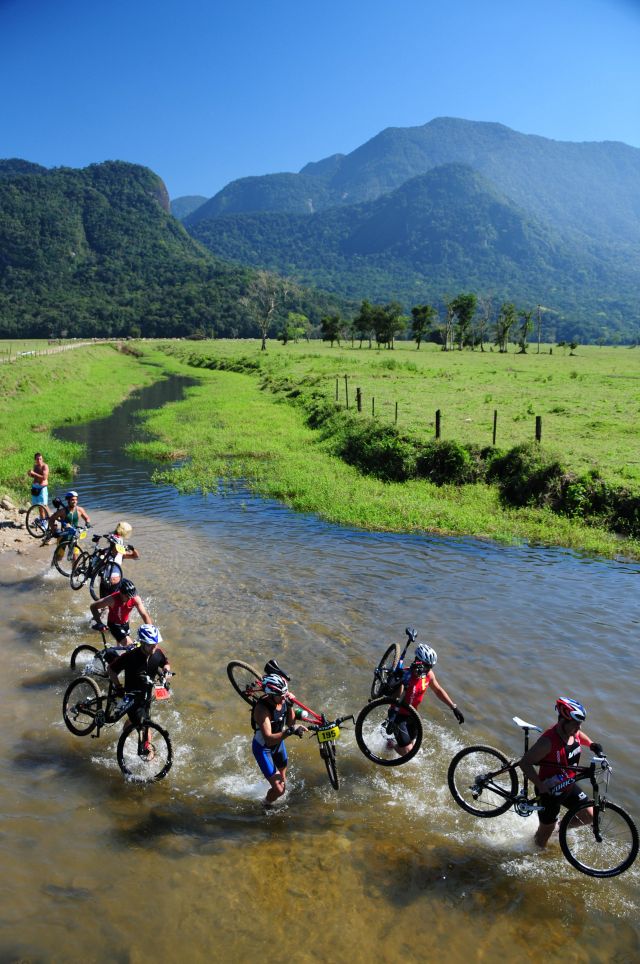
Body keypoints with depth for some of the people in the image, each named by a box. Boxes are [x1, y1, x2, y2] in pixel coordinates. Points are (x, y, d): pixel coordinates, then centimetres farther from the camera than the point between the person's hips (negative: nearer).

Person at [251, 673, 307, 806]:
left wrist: (290, 705, -24)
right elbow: (269, 739, -42)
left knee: (283, 781, 24)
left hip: (278, 742, 7)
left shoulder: (284, 700, -16)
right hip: (263, 748, -6)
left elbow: (290, 723, -9)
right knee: (278, 789, -8)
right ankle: (266, 806, 24)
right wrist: (290, 731, -53)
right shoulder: (262, 709, -36)